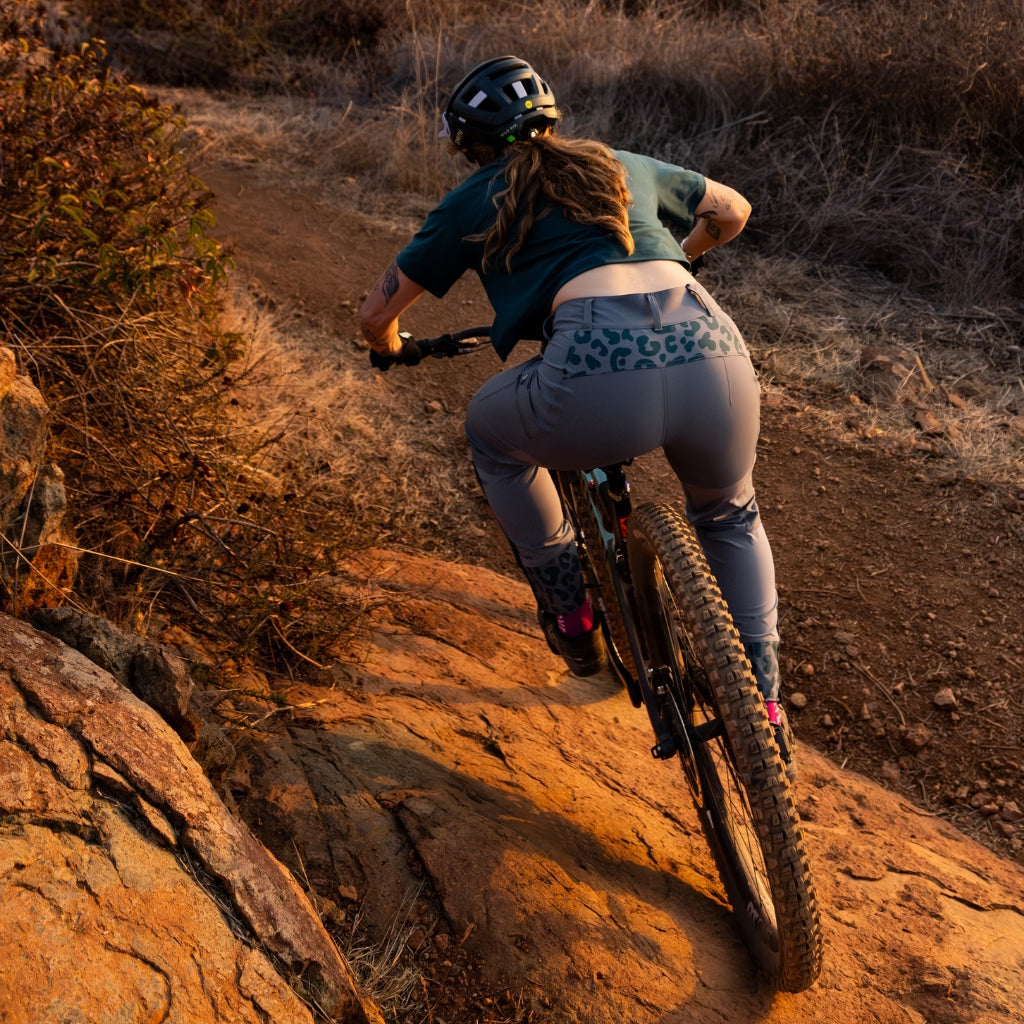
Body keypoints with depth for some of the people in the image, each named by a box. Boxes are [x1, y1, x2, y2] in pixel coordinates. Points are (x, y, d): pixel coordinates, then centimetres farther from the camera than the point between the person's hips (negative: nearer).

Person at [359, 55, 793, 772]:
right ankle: (763, 705, 28)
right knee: (730, 518, 35)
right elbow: (732, 211, 46)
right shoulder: (627, 166, 31)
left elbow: (377, 313, 27)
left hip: (601, 376, -4)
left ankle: (570, 612, 33)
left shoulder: (477, 199, 22)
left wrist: (392, 350, 51)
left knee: (491, 429, 32)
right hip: (710, 350, 4)